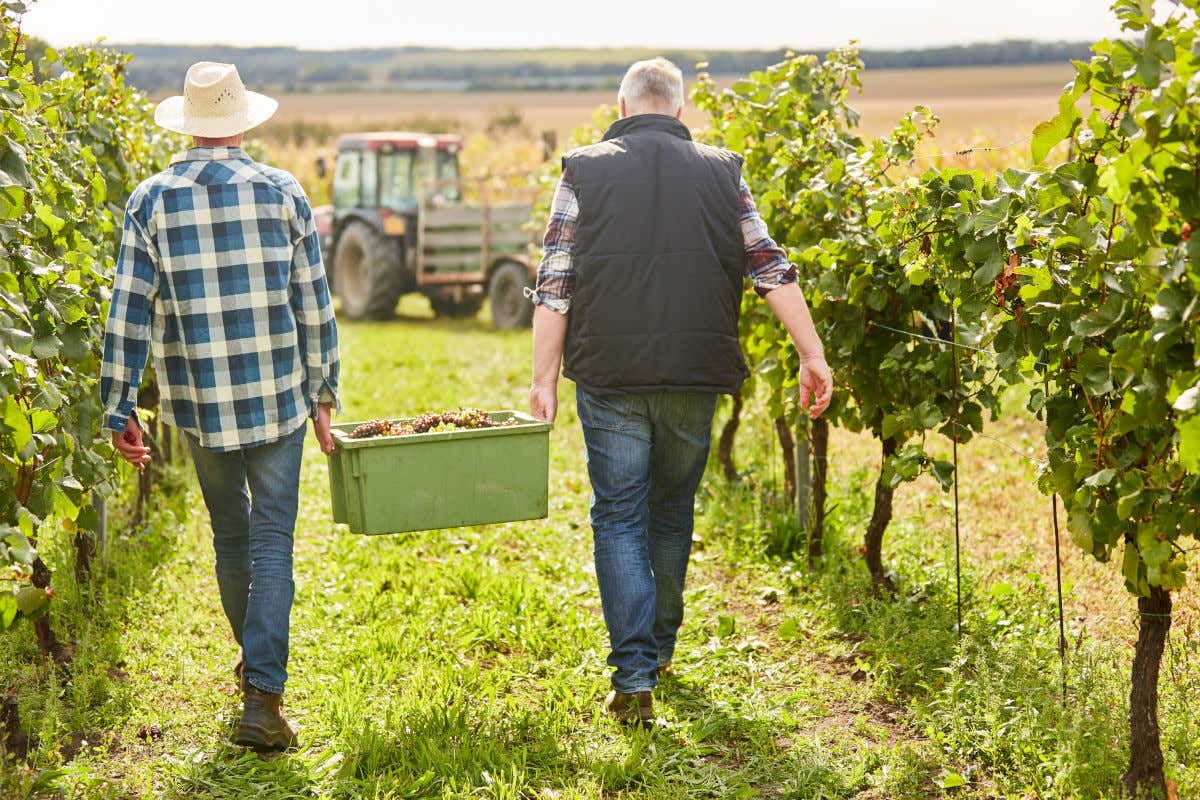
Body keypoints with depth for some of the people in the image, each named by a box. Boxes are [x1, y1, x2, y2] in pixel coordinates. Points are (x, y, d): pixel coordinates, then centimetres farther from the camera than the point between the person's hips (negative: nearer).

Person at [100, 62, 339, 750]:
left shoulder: (152, 200, -2)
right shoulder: (283, 193, -2)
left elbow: (130, 313, -3)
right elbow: (314, 305, 0)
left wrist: (120, 409, 3)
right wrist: (323, 392, 10)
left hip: (200, 406, 2)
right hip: (279, 401, -1)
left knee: (232, 537, 20)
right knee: (273, 543, 1)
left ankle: (258, 662, 37)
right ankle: (262, 693, -9)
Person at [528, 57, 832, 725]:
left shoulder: (585, 171, 1)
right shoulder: (721, 172, 6)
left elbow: (555, 285, -3)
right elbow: (771, 268, 1)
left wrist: (544, 377, 0)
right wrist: (813, 355, 4)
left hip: (609, 375, -2)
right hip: (695, 374, 2)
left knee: (620, 519, 4)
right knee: (673, 511, 19)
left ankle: (634, 676, -5)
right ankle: (660, 649, 33)